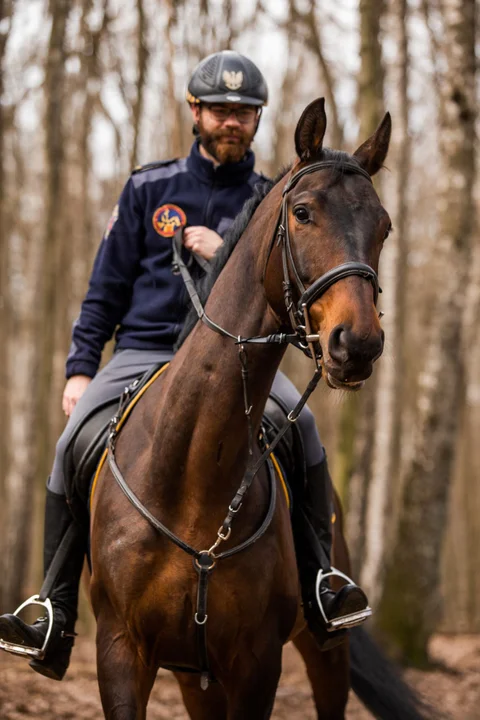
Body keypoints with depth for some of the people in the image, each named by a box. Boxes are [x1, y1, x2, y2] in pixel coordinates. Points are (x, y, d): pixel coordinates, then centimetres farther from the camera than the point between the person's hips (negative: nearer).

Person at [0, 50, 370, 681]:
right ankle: (57, 622, -17)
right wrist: (81, 367, 1)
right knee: (72, 447, -23)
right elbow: (106, 288, 11)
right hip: (143, 351, 0)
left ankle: (320, 592, -21)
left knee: (301, 422, -29)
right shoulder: (149, 189, 10)